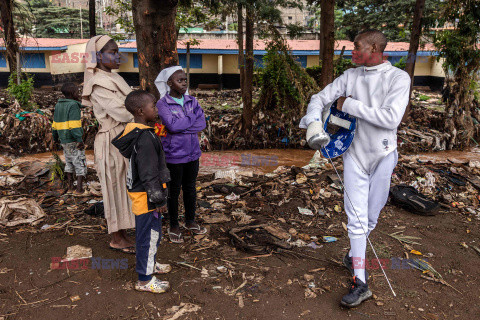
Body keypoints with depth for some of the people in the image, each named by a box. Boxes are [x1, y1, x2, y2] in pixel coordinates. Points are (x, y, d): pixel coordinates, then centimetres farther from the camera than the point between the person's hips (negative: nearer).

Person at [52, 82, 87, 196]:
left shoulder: (58, 105, 12)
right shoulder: (73, 105, -14)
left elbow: (55, 124, 19)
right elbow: (74, 125, -23)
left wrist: (56, 138, 29)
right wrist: (79, 139, -23)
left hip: (64, 140, 8)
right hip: (74, 141, -8)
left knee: (69, 163, 18)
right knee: (81, 165, -1)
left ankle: (70, 188, 23)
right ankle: (79, 190, -3)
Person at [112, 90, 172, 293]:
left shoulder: (134, 133, 7)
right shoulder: (145, 138, -25)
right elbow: (149, 174, -24)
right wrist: (159, 199, -16)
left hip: (139, 192, 10)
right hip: (146, 196, -10)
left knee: (151, 232, 24)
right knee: (149, 235, 3)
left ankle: (149, 264, 43)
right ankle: (145, 280, 18)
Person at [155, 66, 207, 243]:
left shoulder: (192, 101, 6)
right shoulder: (162, 104, -9)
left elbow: (202, 123, -5)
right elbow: (172, 125, -23)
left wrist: (180, 126, -15)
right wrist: (192, 118, -11)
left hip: (192, 152, 5)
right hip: (174, 154, -5)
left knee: (190, 187, 16)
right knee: (174, 190, 8)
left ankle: (190, 221, 34)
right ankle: (173, 227, 24)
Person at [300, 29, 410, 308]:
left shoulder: (398, 78, -9)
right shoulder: (350, 76, 3)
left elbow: (391, 119, -21)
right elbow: (320, 98, 2)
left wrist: (350, 104, -18)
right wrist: (313, 122, -19)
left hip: (383, 156, -2)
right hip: (354, 155, 2)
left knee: (371, 217, 12)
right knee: (356, 218, -2)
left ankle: (354, 256, 40)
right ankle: (361, 284, 5)